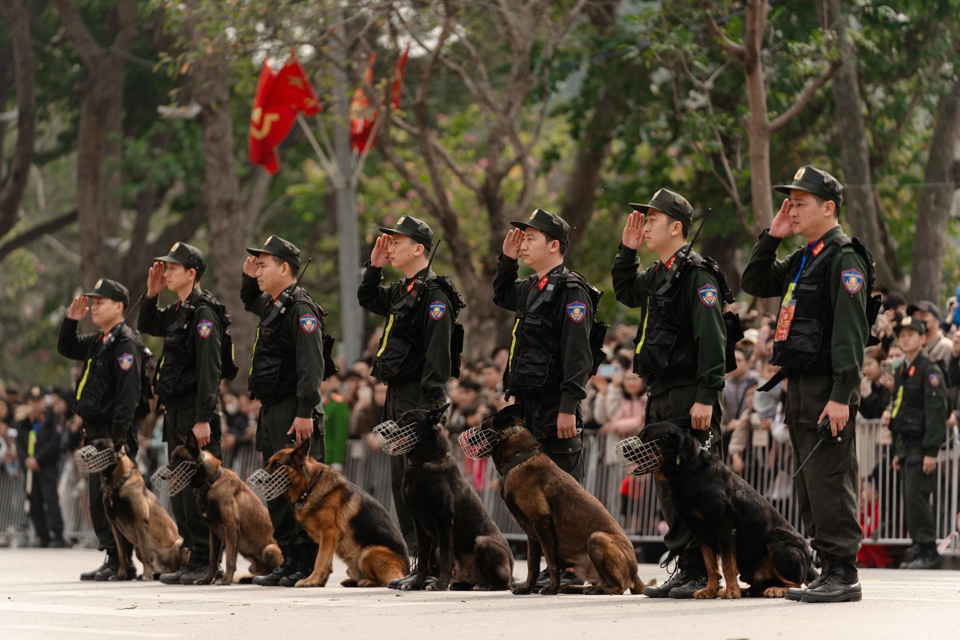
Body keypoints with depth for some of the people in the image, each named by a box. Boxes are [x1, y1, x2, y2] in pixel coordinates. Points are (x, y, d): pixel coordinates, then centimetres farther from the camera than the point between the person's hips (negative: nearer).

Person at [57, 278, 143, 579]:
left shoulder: (125, 343, -13)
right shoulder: (98, 342, 16)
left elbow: (128, 395, -20)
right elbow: (66, 349, 34)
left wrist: (117, 438, -25)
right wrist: (71, 320, 17)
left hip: (115, 433, -10)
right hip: (95, 431, 10)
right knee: (99, 499, 11)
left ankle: (122, 563, -6)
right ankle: (112, 558, 16)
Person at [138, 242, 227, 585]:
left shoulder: (204, 313, -13)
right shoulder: (178, 312, 15)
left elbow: (209, 369, -19)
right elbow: (145, 325, 34)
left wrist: (203, 419, -23)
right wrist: (151, 293, 16)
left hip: (196, 414, -10)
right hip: (176, 415, 10)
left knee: (197, 488, -9)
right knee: (181, 489, 11)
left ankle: (206, 563, -7)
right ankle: (193, 559, 16)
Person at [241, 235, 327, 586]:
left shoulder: (300, 308, -13)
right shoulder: (273, 305, 17)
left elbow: (311, 365, -21)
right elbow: (249, 302, 43)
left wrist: (305, 412, -26)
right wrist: (249, 279, 22)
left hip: (294, 413, -10)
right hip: (272, 411, 10)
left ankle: (307, 567, -8)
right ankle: (289, 561, 16)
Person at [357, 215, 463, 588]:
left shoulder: (433, 294, -13)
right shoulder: (402, 291, 16)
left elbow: (438, 355, -19)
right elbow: (367, 301, 35)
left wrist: (428, 406, -24)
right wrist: (375, 266, 19)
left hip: (419, 400, -10)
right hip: (397, 399, 10)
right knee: (401, 483, 11)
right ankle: (419, 560, 16)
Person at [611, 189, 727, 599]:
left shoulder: (697, 275, -12)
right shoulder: (657, 275, 16)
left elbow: (712, 339, -18)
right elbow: (625, 292, 36)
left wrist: (706, 398, -23)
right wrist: (627, 250, 21)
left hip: (688, 399, -10)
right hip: (660, 396, 10)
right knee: (668, 487, 11)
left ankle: (705, 573, -7)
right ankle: (686, 568, 16)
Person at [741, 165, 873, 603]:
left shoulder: (844, 258, -11)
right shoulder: (803, 259, 18)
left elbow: (850, 333, -18)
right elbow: (754, 284, 26)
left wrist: (841, 396, -24)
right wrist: (772, 237, 13)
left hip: (828, 389, -10)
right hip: (799, 386, 10)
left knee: (829, 481, -10)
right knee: (809, 483, 11)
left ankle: (844, 575, -8)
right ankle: (829, 569, 16)